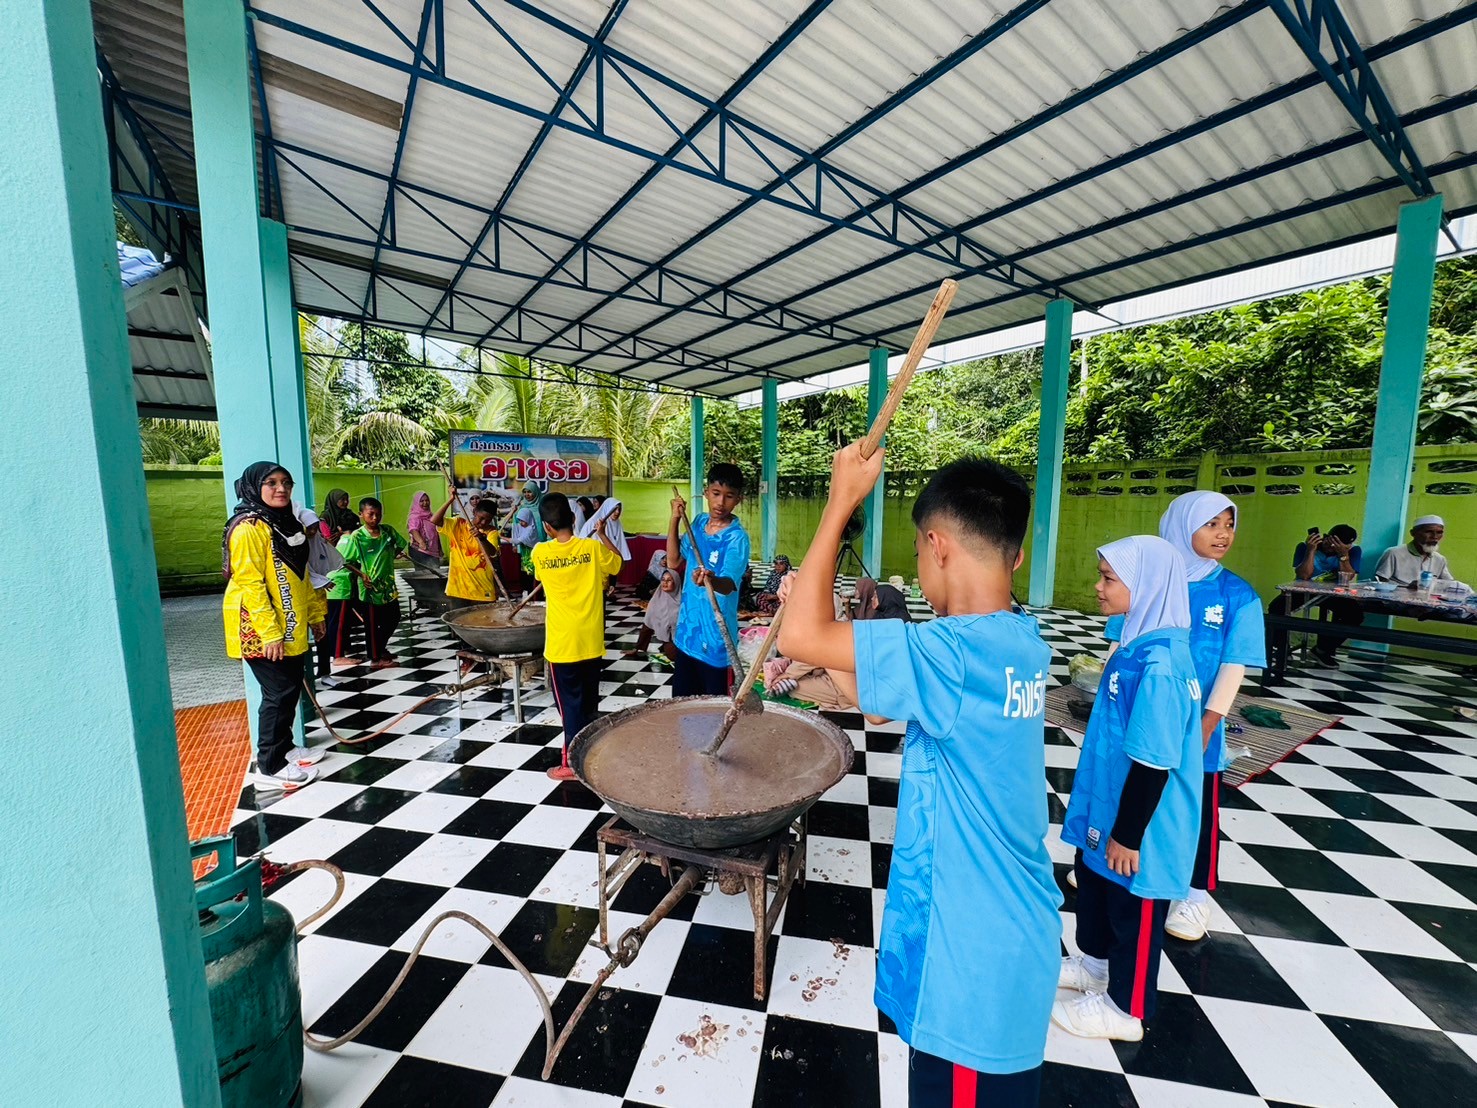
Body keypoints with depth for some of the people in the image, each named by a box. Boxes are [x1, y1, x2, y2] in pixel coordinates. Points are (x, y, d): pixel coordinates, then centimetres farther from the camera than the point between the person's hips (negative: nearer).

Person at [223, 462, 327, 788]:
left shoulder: (286, 523, 12)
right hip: (262, 631, -8)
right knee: (279, 693, -2)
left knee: (291, 690, 15)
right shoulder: (248, 527, -15)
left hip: (292, 628, 8)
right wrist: (270, 633, -23)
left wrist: (315, 614, 17)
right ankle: (271, 762, 12)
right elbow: (249, 584, -20)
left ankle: (284, 746, 30)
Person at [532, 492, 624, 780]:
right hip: (591, 640, 3)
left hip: (562, 642, -2)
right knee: (588, 700, 18)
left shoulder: (540, 552, -9)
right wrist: (602, 534, 17)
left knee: (570, 703, 7)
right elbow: (617, 562, 11)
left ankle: (573, 764, 13)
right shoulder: (592, 547, -7)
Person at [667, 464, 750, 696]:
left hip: (714, 635, -6)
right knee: (681, 699, 19)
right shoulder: (699, 522, 3)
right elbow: (674, 561, 9)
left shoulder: (737, 537, -18)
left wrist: (711, 581, -54)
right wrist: (675, 520, 0)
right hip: (687, 629, 7)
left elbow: (729, 584, -31)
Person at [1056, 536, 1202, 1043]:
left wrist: (1129, 834, -17)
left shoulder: (1159, 665, -29)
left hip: (1140, 824, -8)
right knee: (1093, 881, 25)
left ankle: (1125, 1009, 35)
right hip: (1109, 806, 9)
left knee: (1132, 908, 13)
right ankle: (1095, 962, 48)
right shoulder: (1138, 647, -1)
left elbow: (1154, 762, -26)